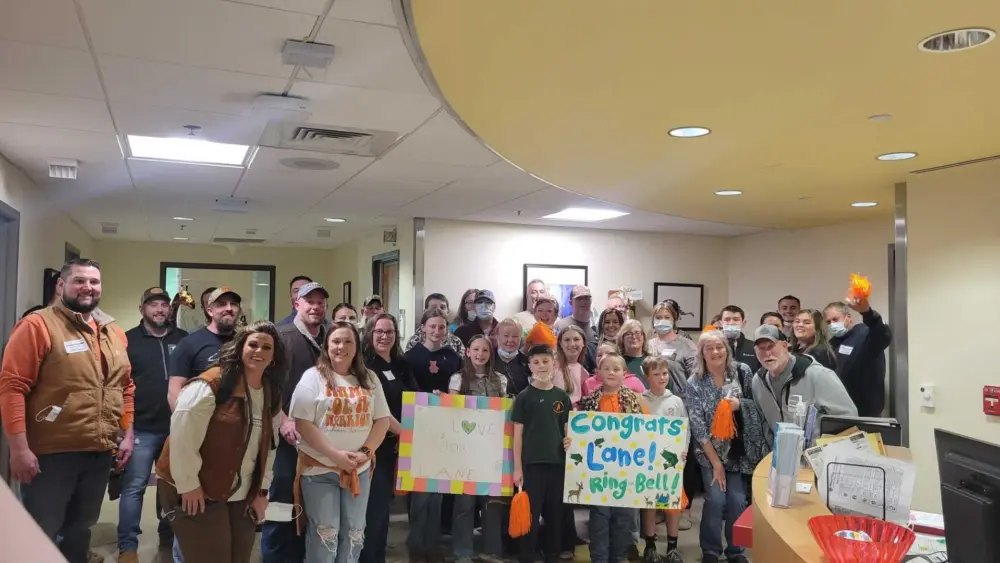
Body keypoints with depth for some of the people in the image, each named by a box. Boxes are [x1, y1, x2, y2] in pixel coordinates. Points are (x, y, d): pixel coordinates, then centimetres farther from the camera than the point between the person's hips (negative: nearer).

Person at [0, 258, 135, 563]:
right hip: (51, 453, -6)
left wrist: (128, 434, 12)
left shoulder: (115, 333, 11)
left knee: (80, 531, 19)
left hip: (100, 453, 6)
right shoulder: (38, 325, -9)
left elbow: (126, 388, 17)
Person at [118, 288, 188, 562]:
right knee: (134, 487, 0)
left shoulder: (183, 339, 6)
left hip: (177, 427, 3)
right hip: (141, 428, -2)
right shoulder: (129, 340, 1)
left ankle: (168, 537, 28)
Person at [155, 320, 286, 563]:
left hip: (242, 497, 7)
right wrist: (188, 485, -17)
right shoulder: (211, 384, -15)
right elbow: (183, 435, -19)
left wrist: (262, 491, 10)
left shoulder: (272, 396, 8)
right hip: (199, 492, -7)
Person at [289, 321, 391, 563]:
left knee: (354, 532, 11)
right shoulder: (313, 377, -4)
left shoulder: (369, 379, 8)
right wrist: (335, 454, -18)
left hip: (359, 469, 4)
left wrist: (366, 451, -10)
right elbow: (302, 423, -12)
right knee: (324, 532, 2)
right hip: (319, 467, -4)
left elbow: (382, 419, 6)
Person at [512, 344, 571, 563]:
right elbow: (518, 433, -2)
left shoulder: (562, 397, 6)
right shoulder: (524, 396, -2)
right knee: (530, 516, 1)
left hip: (557, 462, 3)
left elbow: (568, 429, 15)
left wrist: (571, 442, -8)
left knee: (555, 515, 11)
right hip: (531, 463, -3)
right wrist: (517, 467, -6)